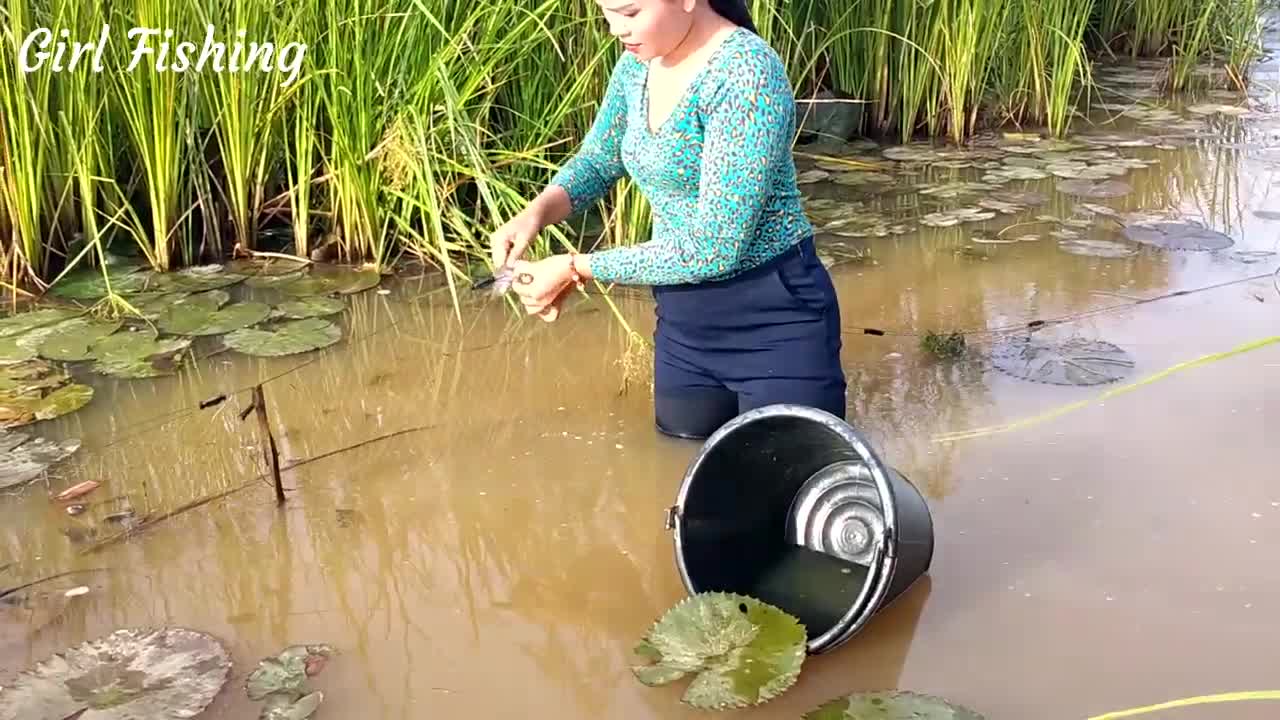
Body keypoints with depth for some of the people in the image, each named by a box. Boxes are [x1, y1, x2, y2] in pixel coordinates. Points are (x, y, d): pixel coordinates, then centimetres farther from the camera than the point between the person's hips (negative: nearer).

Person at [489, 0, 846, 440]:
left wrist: (578, 268, -19)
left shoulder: (745, 72, -23)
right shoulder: (638, 65, 1)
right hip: (684, 323, 7)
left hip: (773, 320, -7)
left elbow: (715, 247, -26)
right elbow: (597, 161, 18)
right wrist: (536, 212, -3)